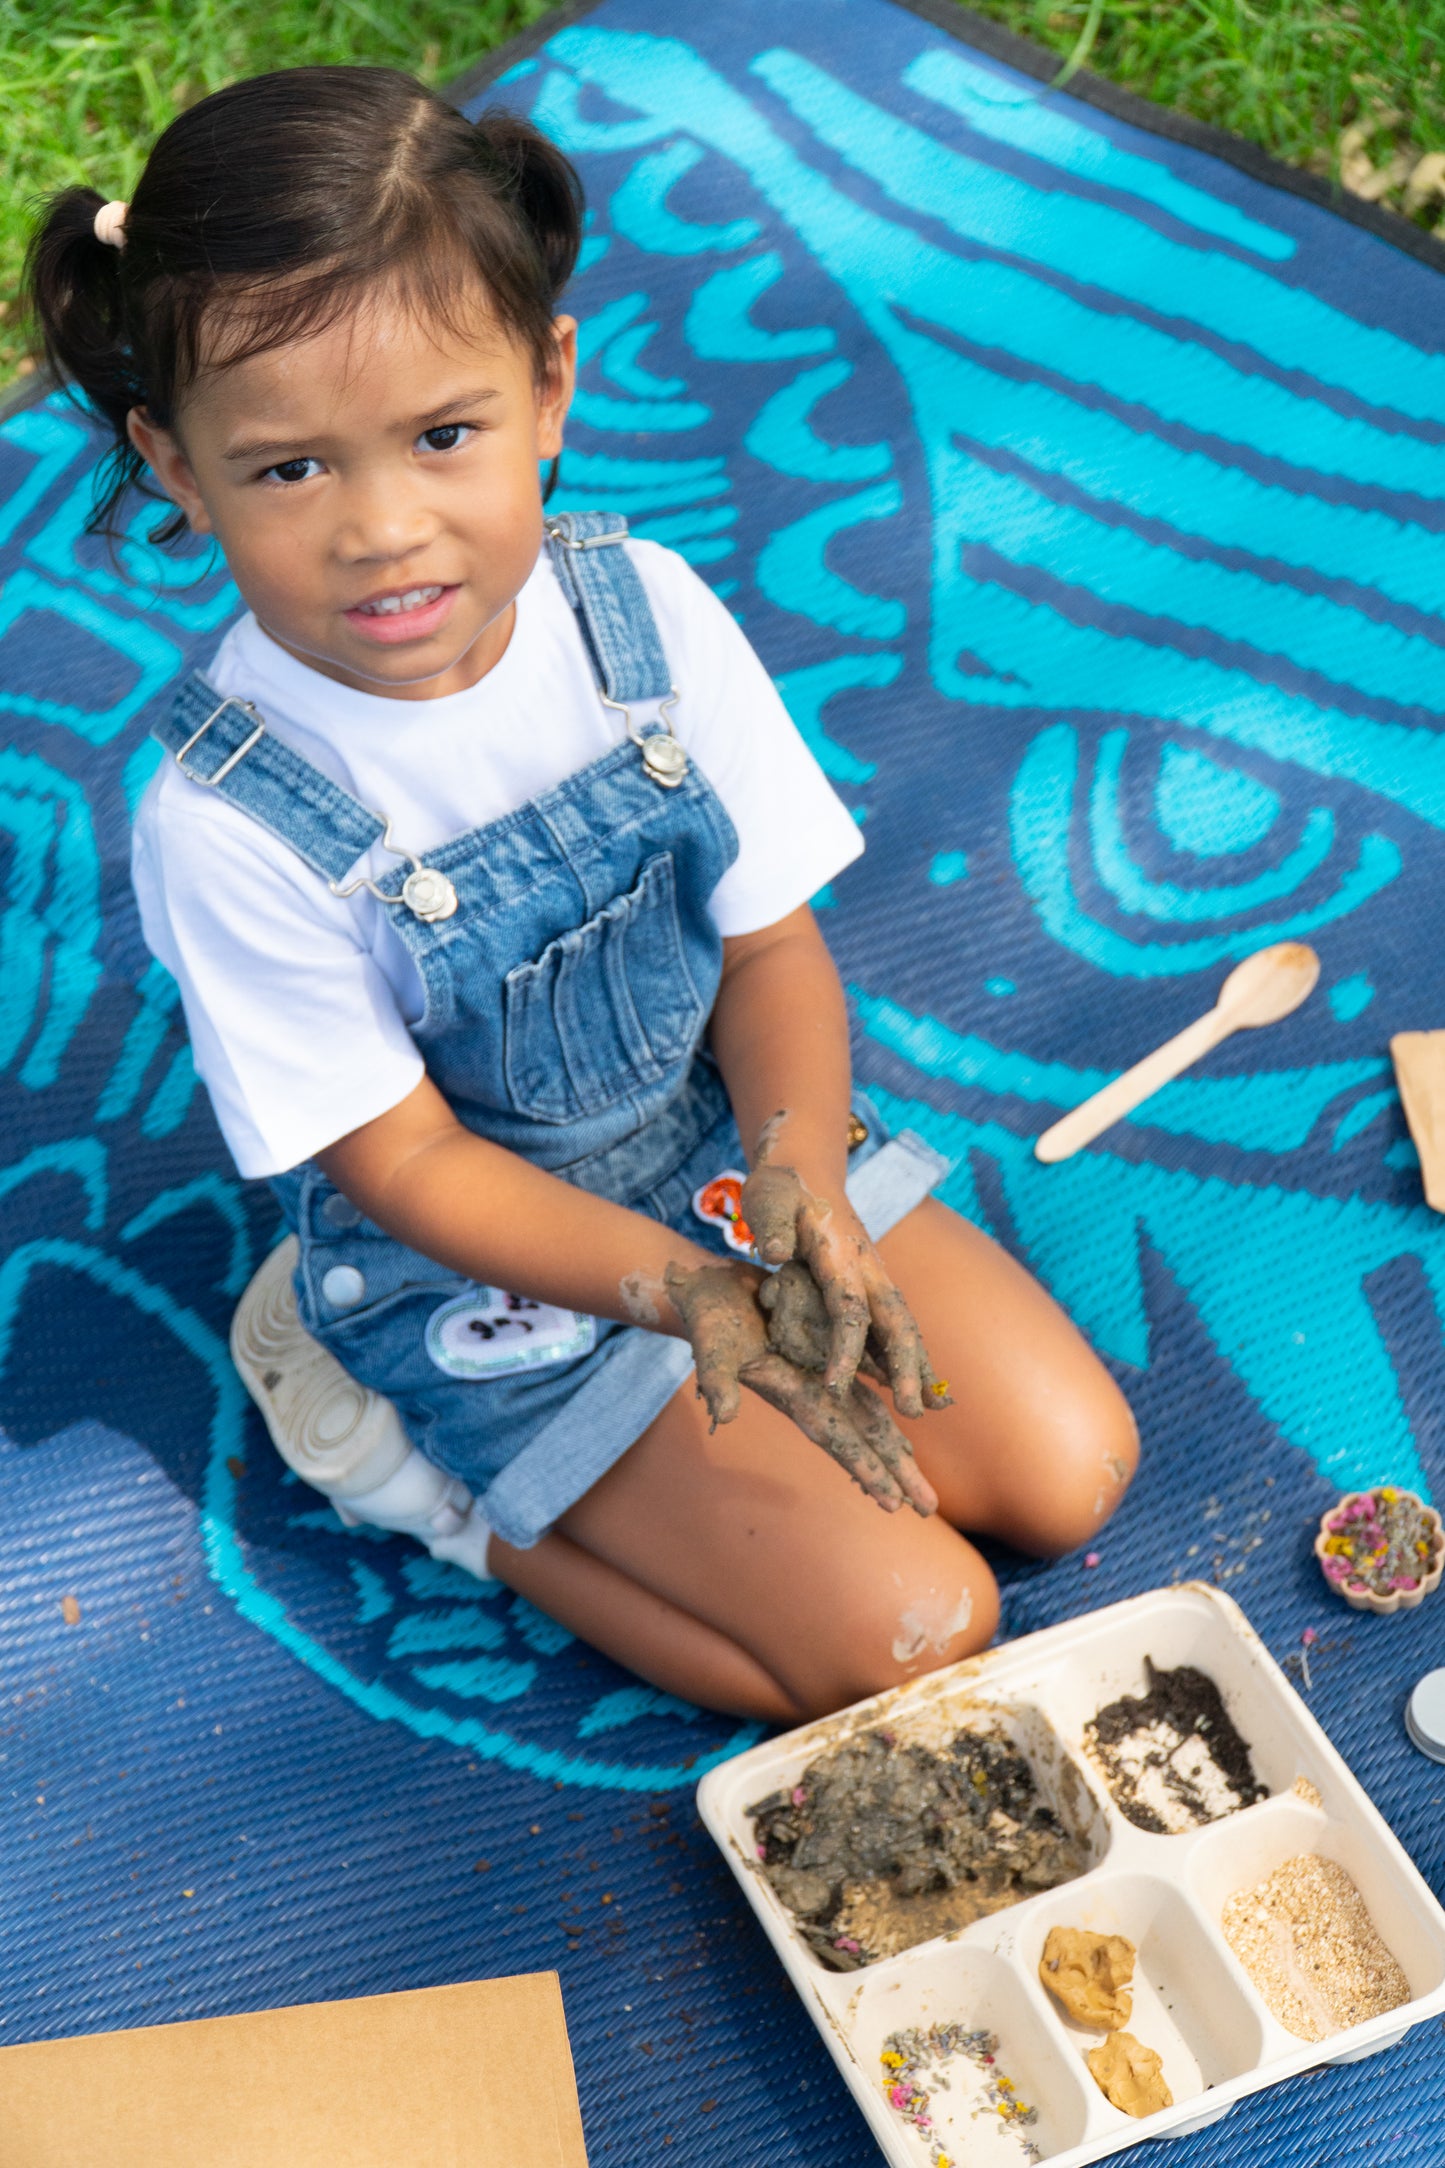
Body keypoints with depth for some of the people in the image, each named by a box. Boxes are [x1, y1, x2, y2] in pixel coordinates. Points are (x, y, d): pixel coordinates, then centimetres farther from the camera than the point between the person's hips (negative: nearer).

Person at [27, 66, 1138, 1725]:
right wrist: (680, 1287, -31)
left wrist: (801, 1176, -25)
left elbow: (770, 933, -6)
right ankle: (443, 1480, 6)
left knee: (1068, 1474, 3)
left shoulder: (643, 608, -15)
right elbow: (405, 1163, -18)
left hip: (732, 1146, 5)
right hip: (488, 1264, -5)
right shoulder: (225, 820, -27)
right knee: (910, 1634, -9)